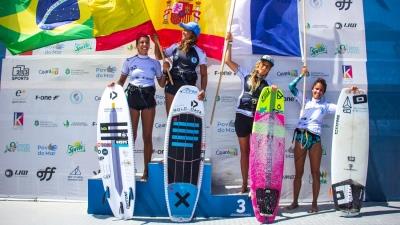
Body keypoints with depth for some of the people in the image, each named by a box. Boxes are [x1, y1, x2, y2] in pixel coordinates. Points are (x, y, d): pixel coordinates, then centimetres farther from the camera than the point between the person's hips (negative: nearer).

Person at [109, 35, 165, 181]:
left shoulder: (155, 63, 9)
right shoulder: (129, 62, 6)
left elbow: (161, 84, 9)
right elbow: (121, 81, 8)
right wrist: (115, 84, -12)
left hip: (148, 98, 1)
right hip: (132, 97, -1)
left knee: (147, 136, 2)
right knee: (131, 135, 0)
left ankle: (146, 170, 8)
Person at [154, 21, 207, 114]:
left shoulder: (199, 53, -2)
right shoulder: (175, 47, 6)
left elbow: (203, 75, -2)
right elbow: (159, 56, 18)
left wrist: (203, 90, -15)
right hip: (172, 87, 3)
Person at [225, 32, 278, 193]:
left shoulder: (268, 84, 8)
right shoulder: (246, 75, 7)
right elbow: (228, 61, 5)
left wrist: (274, 92, -21)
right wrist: (229, 43, 2)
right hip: (242, 117, 1)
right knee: (244, 151, 8)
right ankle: (244, 185, 16)